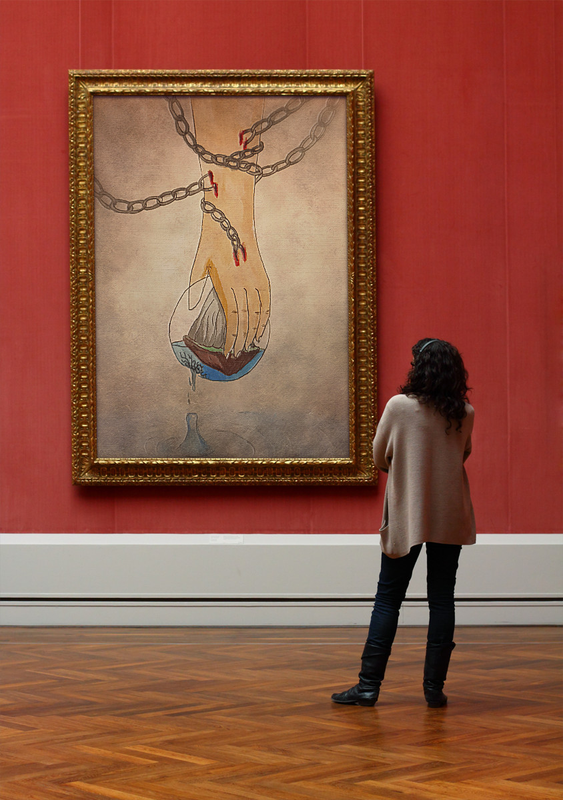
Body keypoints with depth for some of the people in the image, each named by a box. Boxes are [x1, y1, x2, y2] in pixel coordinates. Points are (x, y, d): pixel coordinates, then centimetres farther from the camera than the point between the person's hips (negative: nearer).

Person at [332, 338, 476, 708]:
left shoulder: (400, 406, -10)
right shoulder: (465, 414, -1)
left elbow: (380, 458, -1)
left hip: (406, 515, -2)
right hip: (451, 518, 2)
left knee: (388, 599, 4)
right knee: (442, 599, 6)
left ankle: (369, 684, 2)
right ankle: (435, 686, 6)